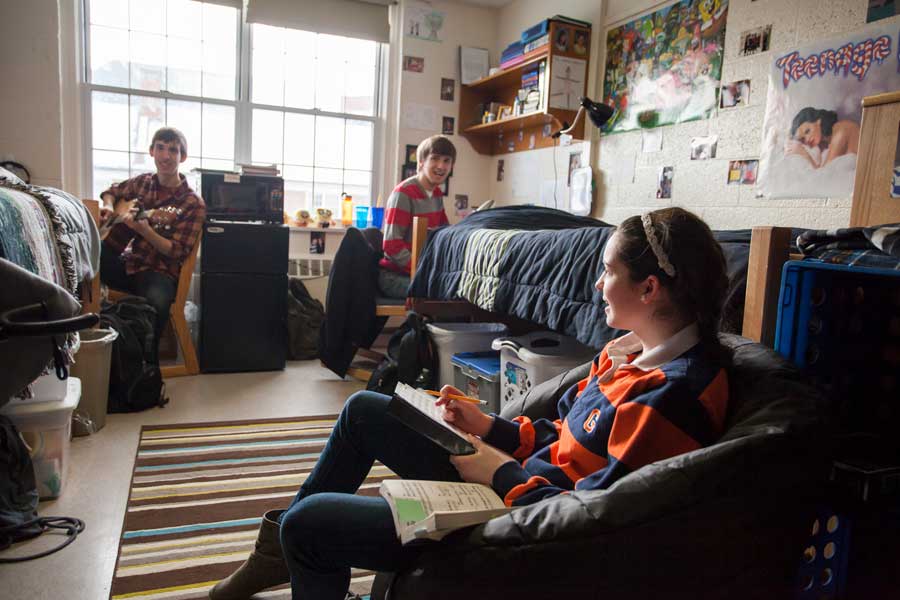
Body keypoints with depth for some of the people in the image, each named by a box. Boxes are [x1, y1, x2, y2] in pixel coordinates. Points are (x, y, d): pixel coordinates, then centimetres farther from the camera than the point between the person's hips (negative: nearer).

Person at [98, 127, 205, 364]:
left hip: (157, 271, -5)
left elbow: (177, 252, -12)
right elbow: (112, 191, 31)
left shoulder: (193, 204, -6)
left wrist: (144, 230, -24)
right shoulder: (142, 182, 9)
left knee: (157, 301, -38)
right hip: (123, 262, 5)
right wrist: (108, 207, 9)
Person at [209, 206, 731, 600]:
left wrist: (501, 471, -17)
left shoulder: (670, 395, -26)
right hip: (519, 474, 10)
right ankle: (281, 551, 31)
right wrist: (490, 427, 1)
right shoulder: (638, 352, 4)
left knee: (304, 524, -8)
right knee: (363, 410, 17)